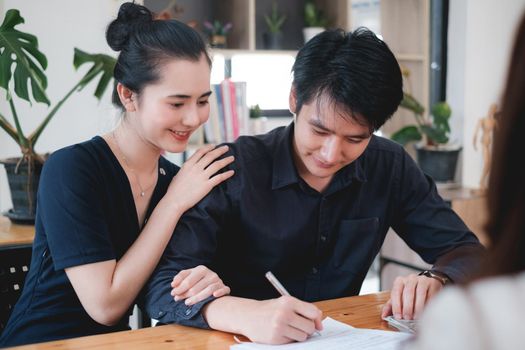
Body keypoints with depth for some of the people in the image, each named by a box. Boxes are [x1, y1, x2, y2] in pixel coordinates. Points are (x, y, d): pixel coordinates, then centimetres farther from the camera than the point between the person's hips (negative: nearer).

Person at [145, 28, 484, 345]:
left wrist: (434, 282, -21)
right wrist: (247, 315, -40)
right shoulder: (233, 170, -15)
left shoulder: (391, 168, -4)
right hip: (243, 342, -2)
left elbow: (467, 251, 1)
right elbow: (162, 288, -21)